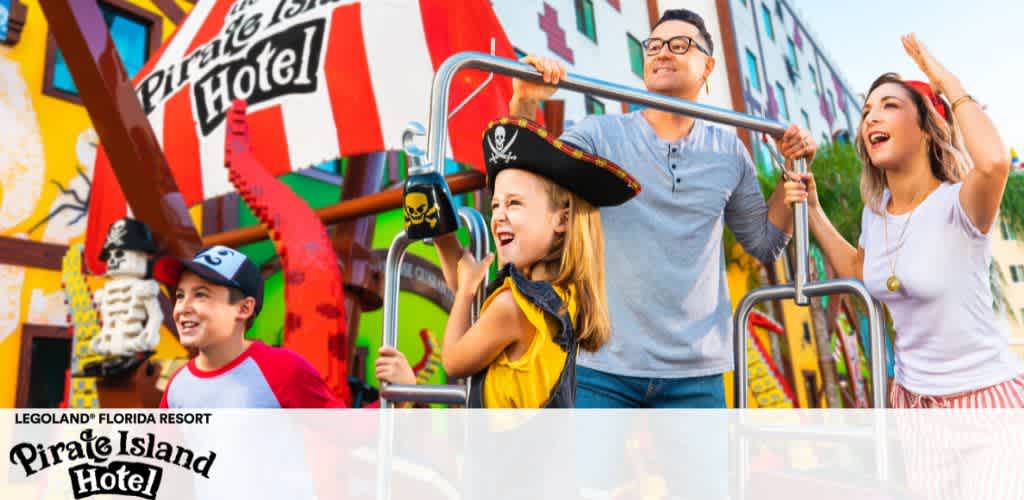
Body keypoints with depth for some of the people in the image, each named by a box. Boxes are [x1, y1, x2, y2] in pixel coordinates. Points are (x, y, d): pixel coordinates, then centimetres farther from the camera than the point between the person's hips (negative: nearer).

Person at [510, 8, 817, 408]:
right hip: (602, 366, -2)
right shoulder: (601, 134, 0)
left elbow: (764, 244, 17)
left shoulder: (728, 151, 8)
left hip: (696, 373, 3)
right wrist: (523, 105, -27)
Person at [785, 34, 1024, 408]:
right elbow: (858, 274, 16)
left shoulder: (957, 205, -20)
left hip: (983, 391, -6)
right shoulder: (875, 209, -1)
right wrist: (812, 210, 4)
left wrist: (949, 83, -27)